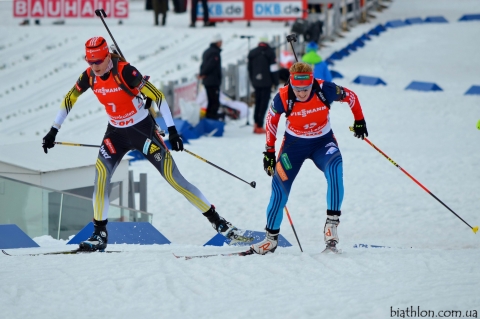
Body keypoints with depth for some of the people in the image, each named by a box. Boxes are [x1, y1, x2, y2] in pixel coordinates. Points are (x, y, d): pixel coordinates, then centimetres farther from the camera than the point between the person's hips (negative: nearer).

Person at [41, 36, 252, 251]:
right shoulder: (89, 77, -8)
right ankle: (100, 234, -8)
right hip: (116, 133, 5)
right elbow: (69, 100, 8)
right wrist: (54, 131, 9)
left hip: (143, 129, -5)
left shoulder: (124, 71, -24)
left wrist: (172, 130, -24)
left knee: (174, 178, -6)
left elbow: (157, 96, -22)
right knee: (101, 173, -17)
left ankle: (219, 223, 2)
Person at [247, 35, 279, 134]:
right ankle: (259, 126, -8)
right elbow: (273, 69, -7)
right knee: (264, 104, -3)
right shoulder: (270, 52, -6)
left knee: (257, 102, 17)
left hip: (256, 82, 4)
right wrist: (275, 82, 1)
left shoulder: (252, 53, 8)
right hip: (266, 83, -4)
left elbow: (250, 68, 13)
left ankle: (256, 123, 12)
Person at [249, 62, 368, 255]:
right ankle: (271, 238, 15)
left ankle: (332, 222, -27)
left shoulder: (325, 90, -25)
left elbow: (350, 96, -4)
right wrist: (269, 151, 4)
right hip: (294, 144, 1)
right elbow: (271, 120, -2)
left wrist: (359, 120, 6)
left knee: (334, 170, -31)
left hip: (323, 142, -1)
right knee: (279, 187, -3)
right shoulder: (283, 98, -23)